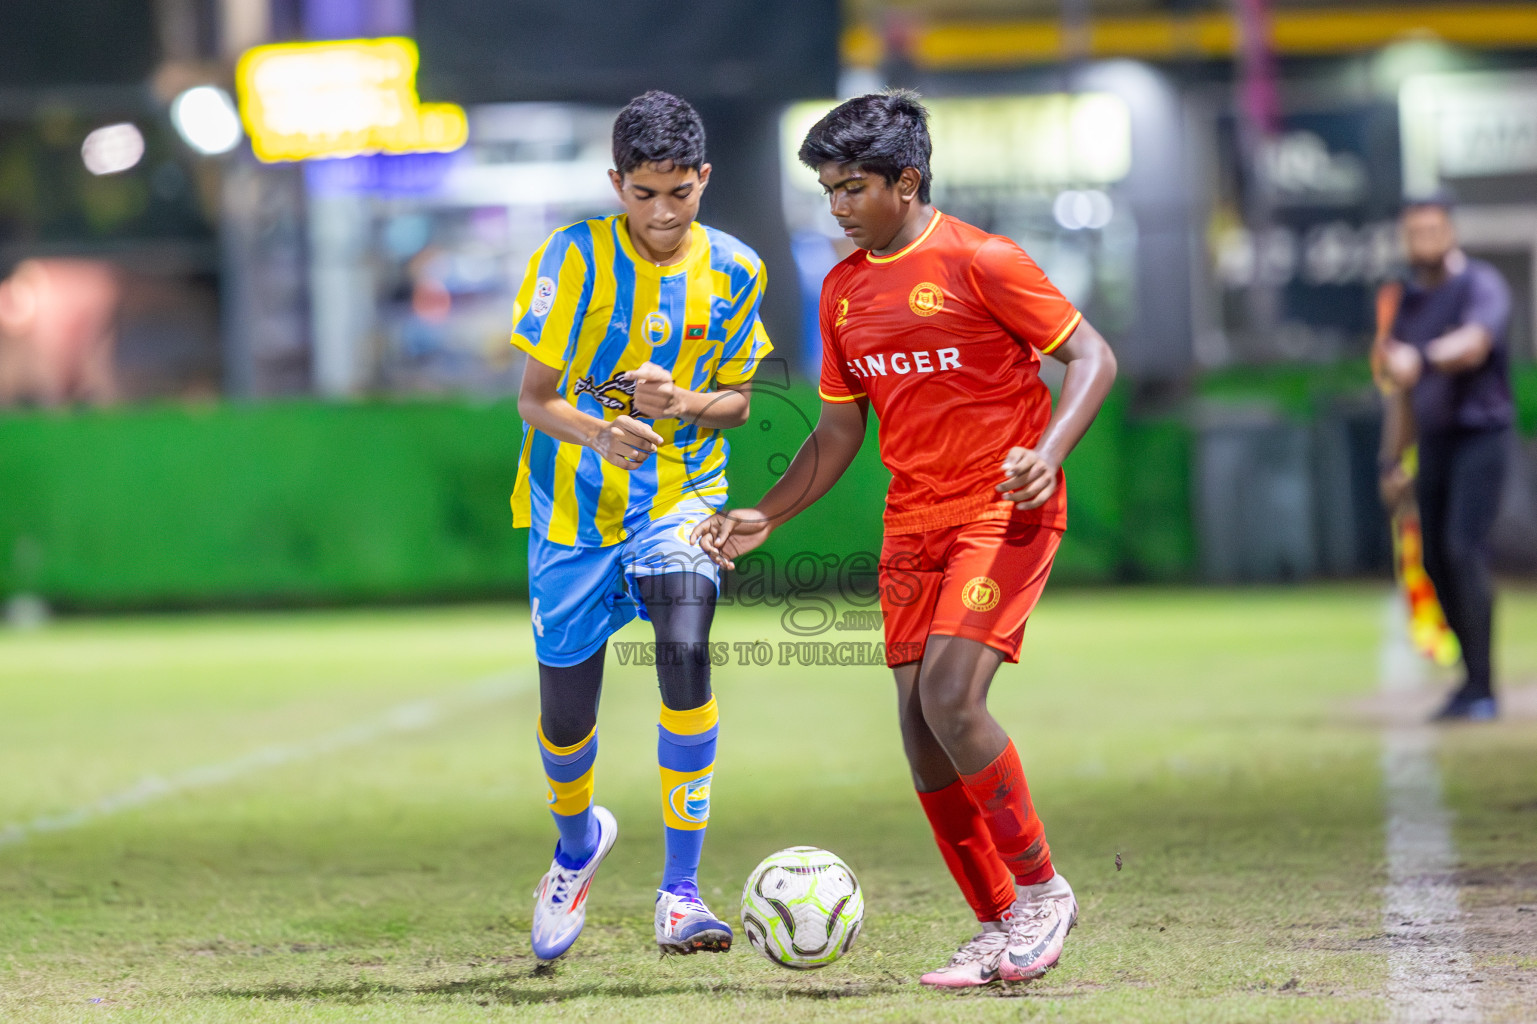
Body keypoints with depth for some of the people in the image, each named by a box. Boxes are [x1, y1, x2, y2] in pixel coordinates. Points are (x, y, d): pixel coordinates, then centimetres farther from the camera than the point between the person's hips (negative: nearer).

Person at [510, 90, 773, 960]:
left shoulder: (733, 272, -5)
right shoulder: (574, 258, -13)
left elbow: (737, 402, 4)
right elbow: (534, 399, -11)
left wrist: (682, 404, -19)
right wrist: (597, 433, -33)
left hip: (680, 496, 0)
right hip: (574, 505, 0)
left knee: (686, 649, -27)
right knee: (566, 716, 5)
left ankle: (681, 891, -21)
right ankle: (579, 843, 43)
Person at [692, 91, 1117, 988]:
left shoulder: (979, 263, -10)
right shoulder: (844, 290, 10)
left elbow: (1093, 357, -9)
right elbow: (840, 428, 18)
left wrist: (1046, 454, -23)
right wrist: (766, 517, 9)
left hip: (1002, 512, -7)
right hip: (913, 525, 7)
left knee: (950, 697, -21)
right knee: (920, 725, 0)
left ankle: (1042, 889, -4)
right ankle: (999, 928, 11)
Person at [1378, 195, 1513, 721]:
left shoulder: (1481, 285, -8)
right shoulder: (1407, 300, 14)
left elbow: (1473, 346, -28)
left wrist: (1421, 360, -48)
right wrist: (1394, 463, 20)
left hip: (1480, 434, -7)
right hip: (1433, 440, 7)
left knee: (1464, 548, -18)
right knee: (1437, 559, 5)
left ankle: (1483, 690, -19)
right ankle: (1472, 679, 15)